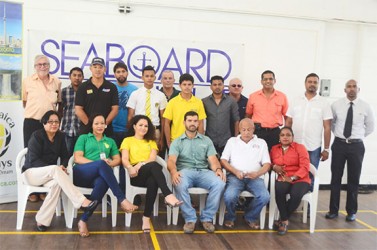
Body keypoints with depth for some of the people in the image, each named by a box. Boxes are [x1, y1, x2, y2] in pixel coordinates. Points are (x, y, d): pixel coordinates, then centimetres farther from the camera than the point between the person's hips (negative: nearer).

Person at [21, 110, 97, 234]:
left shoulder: (60, 136, 5)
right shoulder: (37, 135, -10)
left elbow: (65, 155, 6)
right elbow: (33, 160, -17)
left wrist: (63, 166, -18)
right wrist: (55, 169, -25)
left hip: (50, 173, 4)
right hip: (31, 172, -4)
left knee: (57, 183, -34)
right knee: (55, 169, -36)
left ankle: (42, 220, -26)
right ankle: (82, 202, -45)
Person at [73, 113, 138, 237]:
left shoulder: (110, 141, 29)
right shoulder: (83, 138, 19)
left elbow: (117, 159, 18)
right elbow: (78, 158, 4)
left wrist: (109, 163, -7)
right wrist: (99, 164, -11)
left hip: (99, 176, 2)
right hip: (81, 173, -2)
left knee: (103, 182, -39)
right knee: (101, 164, -37)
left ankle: (83, 220, -36)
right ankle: (122, 200, -39)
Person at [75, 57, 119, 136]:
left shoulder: (111, 87, 7)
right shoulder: (83, 87, 5)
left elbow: (115, 109, 2)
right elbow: (78, 110, -1)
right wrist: (89, 124, -10)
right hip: (86, 130, 0)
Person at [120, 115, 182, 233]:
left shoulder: (151, 141, 28)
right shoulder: (127, 140, 21)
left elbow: (153, 158, 9)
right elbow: (124, 159, 3)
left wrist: (140, 164, -12)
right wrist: (131, 168, -20)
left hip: (150, 173, 2)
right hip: (136, 176, -2)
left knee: (153, 181, -38)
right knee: (154, 165, -37)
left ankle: (146, 217, -35)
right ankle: (168, 195, -51)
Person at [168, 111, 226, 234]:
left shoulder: (206, 140, 19)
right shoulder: (177, 142, 13)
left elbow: (213, 160, 8)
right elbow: (171, 161, -3)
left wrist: (218, 169, -17)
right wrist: (174, 171, -27)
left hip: (203, 172, 2)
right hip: (185, 171, -2)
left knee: (220, 183, -29)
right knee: (180, 185, -37)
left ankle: (207, 218, -13)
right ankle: (190, 219, -18)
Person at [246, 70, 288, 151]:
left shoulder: (282, 97, 4)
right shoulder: (253, 96, 5)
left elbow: (287, 117, 9)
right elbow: (248, 116, 11)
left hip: (275, 132, 0)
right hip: (258, 132, 0)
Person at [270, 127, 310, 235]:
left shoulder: (300, 147, 2)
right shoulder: (274, 149, 14)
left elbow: (305, 167, -6)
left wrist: (292, 178, -18)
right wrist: (274, 167, -4)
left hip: (300, 180, -2)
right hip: (282, 179, 2)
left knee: (296, 194, -35)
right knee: (279, 189, -35)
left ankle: (282, 220, -12)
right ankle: (285, 220, -19)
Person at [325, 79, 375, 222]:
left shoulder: (365, 107, -1)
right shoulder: (336, 105, 0)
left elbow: (370, 127, 11)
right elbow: (330, 123, 14)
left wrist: (358, 136, 9)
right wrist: (339, 133, 9)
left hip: (356, 146, 0)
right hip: (339, 144, 0)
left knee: (353, 179, 7)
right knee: (335, 178, 5)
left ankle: (351, 211, 19)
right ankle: (333, 210, 15)